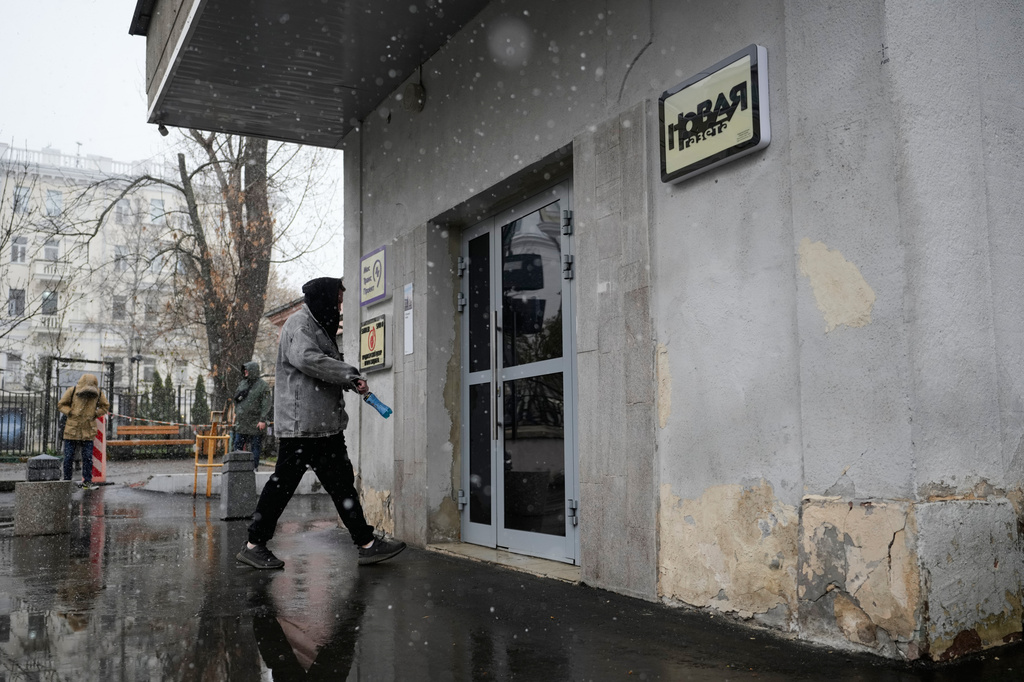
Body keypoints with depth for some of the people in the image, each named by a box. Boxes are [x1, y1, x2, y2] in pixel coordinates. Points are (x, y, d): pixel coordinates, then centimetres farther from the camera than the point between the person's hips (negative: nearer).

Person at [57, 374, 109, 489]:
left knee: (88, 458, 0)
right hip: (72, 430, -1)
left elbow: (105, 406, 14)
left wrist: (95, 414, -1)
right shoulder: (72, 391, -7)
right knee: (68, 457, 3)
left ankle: (87, 482, 8)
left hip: (88, 431, 1)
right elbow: (61, 405, 5)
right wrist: (70, 413, -9)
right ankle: (66, 481, 14)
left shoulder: (98, 393, -2)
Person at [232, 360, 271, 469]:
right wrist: (236, 413, 15)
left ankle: (254, 467, 7)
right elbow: (237, 400, 23)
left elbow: (266, 404, -12)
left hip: (255, 423, -6)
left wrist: (262, 420, -17)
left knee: (255, 446, 1)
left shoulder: (263, 385, -7)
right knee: (238, 444, 6)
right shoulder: (242, 383, 12)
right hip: (241, 422, 6)